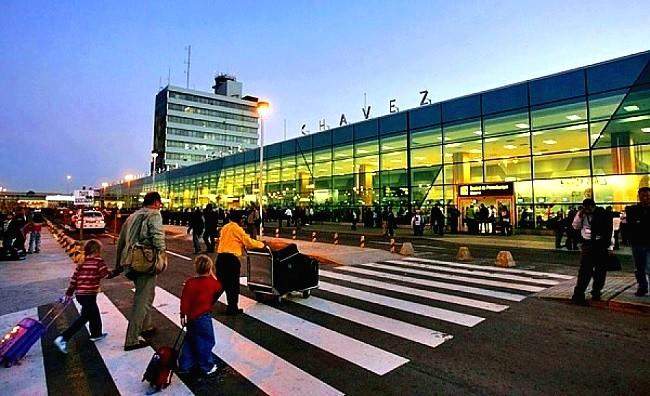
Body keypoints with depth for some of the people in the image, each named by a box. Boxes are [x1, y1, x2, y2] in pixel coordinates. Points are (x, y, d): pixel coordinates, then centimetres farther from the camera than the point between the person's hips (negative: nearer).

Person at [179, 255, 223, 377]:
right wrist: (213, 276, 9)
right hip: (203, 317, -4)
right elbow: (219, 288, 11)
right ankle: (207, 367, 18)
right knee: (206, 341, 9)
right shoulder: (212, 282, -12)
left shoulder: (189, 283, -6)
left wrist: (183, 315, 5)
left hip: (191, 317, 4)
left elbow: (184, 301, -4)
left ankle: (185, 365, 30)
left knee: (190, 340, 20)